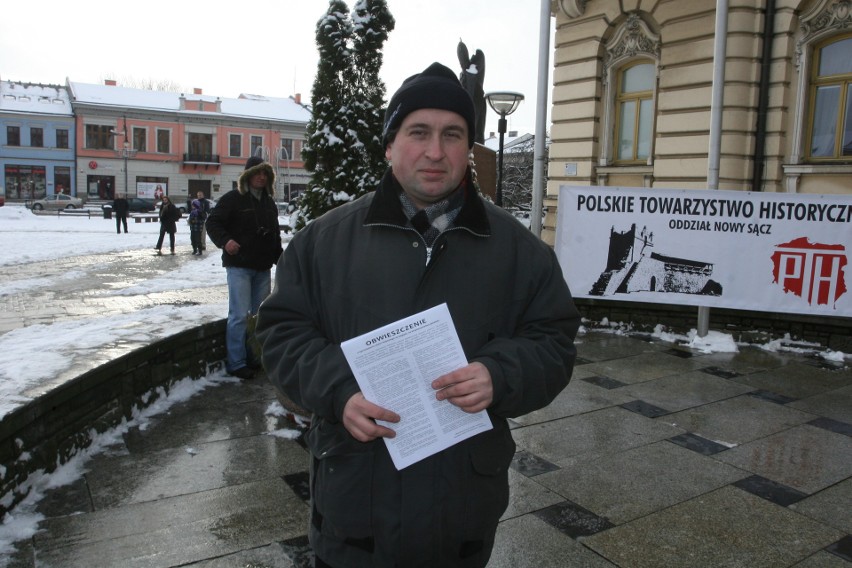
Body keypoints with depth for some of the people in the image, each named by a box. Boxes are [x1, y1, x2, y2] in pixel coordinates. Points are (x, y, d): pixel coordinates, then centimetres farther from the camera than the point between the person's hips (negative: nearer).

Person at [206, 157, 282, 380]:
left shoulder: (269, 202, 15)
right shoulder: (233, 198, -5)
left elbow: (275, 234, 23)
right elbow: (213, 223, -6)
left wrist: (280, 259, 19)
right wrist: (225, 241, -23)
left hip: (263, 268, 7)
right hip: (239, 266, -7)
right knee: (240, 315, -8)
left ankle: (253, 357, 25)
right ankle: (236, 363, 1)